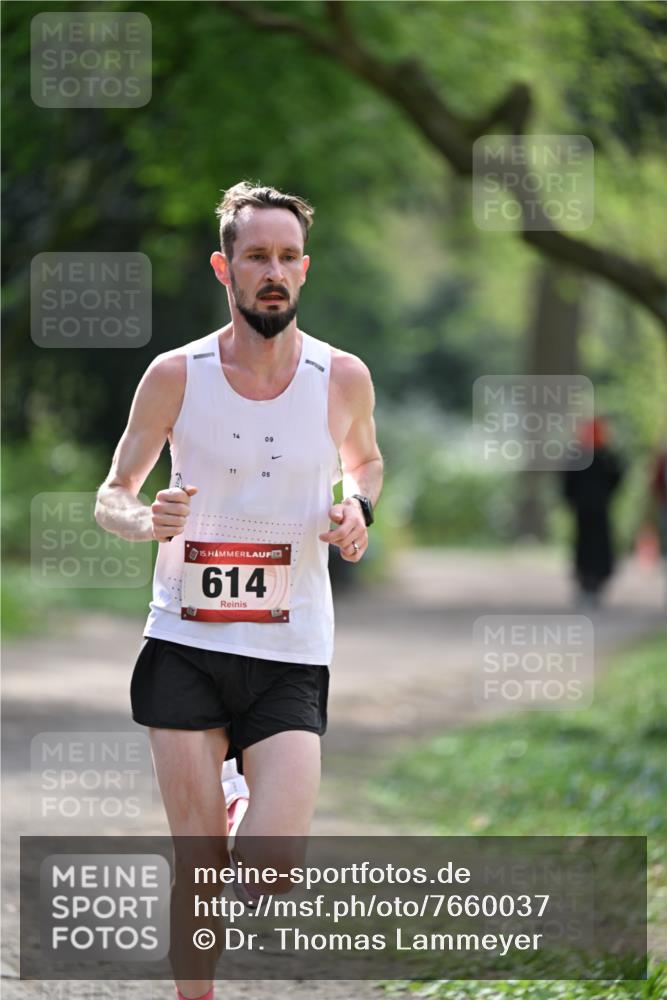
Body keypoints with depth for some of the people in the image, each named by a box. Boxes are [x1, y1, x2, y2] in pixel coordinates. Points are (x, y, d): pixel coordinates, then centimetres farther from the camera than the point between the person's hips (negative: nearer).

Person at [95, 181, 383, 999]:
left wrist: (357, 509, -1)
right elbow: (110, 497, 5)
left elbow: (364, 461, 22)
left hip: (291, 654, 1)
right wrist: (147, 520, -18)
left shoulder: (342, 378, 0)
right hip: (184, 643, 0)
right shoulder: (175, 376, -3)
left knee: (271, 872, -10)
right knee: (197, 870, -4)